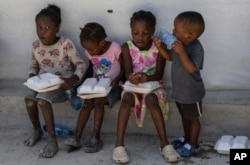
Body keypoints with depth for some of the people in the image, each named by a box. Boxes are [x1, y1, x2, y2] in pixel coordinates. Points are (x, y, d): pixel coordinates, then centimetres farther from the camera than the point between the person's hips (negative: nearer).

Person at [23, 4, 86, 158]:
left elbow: (81, 65, -11)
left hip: (61, 84, -5)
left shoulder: (66, 44, -13)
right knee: (29, 101, -25)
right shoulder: (36, 46, 3)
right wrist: (32, 76, -4)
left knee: (42, 100, -34)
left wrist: (72, 80, -28)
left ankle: (53, 141, -24)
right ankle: (37, 130, 6)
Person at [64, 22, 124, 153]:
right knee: (88, 103, -23)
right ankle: (77, 138, -25)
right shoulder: (90, 52, 0)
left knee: (98, 101, -29)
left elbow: (124, 68, -10)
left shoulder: (115, 49, -16)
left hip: (112, 86, -4)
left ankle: (96, 138, -23)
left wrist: (117, 80, -27)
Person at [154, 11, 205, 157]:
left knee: (193, 118, 11)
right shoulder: (179, 43, -6)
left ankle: (194, 145, 27)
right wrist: (161, 47, -7)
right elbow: (170, 57, 9)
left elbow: (192, 69, -37)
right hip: (179, 90, 8)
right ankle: (187, 138, 43)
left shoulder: (196, 48, -29)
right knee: (185, 116, 25)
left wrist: (181, 52, -44)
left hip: (191, 92, -8)